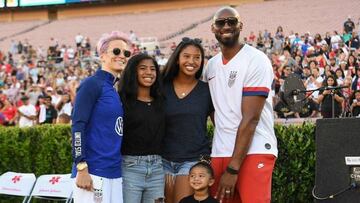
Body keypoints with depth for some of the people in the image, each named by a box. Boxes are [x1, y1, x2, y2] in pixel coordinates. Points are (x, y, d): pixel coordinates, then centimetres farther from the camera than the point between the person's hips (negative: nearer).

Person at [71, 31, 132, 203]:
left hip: (115, 172, 8)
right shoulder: (92, 84, -6)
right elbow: (78, 126, -13)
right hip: (93, 171, -8)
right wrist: (81, 168, -19)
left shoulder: (115, 90, 17)